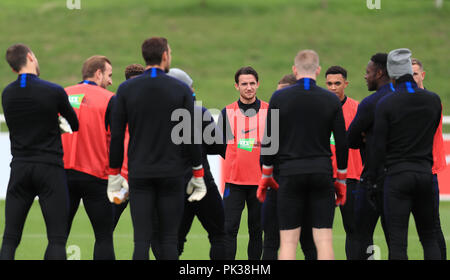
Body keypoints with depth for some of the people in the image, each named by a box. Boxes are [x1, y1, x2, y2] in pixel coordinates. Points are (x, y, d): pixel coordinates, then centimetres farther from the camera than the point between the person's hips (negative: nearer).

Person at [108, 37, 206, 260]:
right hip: (172, 174, -1)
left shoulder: (126, 89, 1)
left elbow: (116, 135, 2)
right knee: (169, 239, 4)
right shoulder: (181, 89, -1)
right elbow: (191, 135, -1)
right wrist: (198, 175, 8)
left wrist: (114, 174, 9)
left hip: (139, 174, 1)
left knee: (141, 239, -1)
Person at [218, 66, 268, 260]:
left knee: (256, 230, 7)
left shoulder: (269, 111, 3)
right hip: (234, 179, 0)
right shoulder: (227, 112, 5)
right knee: (229, 228, -7)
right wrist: (237, 159, 1)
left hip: (260, 180, 0)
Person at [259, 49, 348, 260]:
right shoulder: (331, 100, 2)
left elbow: (269, 140, 0)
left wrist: (266, 175, 10)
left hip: (290, 173, -1)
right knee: (324, 240, 1)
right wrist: (341, 180, 13)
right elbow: (342, 144, 3)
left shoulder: (279, 98, 0)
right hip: (322, 175, 1)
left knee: (288, 241, 0)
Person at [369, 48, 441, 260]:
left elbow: (379, 147, -7)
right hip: (425, 173, 4)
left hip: (397, 174, -4)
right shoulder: (433, 100, 4)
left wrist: (372, 179, 2)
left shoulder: (386, 105, -8)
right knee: (429, 237, 13)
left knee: (397, 240, -4)